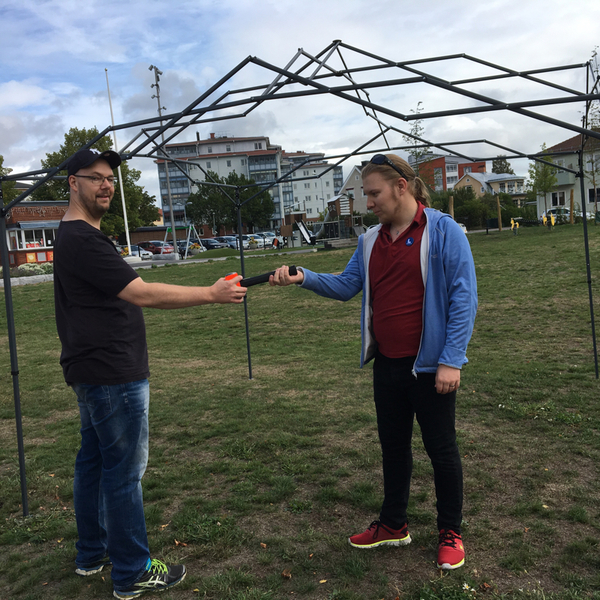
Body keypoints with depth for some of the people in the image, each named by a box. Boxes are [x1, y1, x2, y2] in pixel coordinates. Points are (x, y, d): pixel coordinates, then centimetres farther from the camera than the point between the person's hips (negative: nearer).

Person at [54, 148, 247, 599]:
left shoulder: (77, 236, 15)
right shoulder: (83, 240, -19)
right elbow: (142, 294, -24)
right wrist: (212, 294, -21)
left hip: (94, 372, 11)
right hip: (112, 376, -11)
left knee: (93, 461, 17)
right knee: (124, 471, -2)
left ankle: (92, 554, 31)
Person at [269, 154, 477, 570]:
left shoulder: (443, 231, -11)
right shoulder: (371, 241, 8)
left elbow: (464, 296, -14)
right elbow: (346, 285, 10)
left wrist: (451, 360, -18)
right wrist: (303, 278, -7)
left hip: (430, 364, -6)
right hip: (387, 364, 6)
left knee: (441, 449, 9)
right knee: (393, 446, 18)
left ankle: (451, 533, 29)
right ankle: (394, 525, 36)